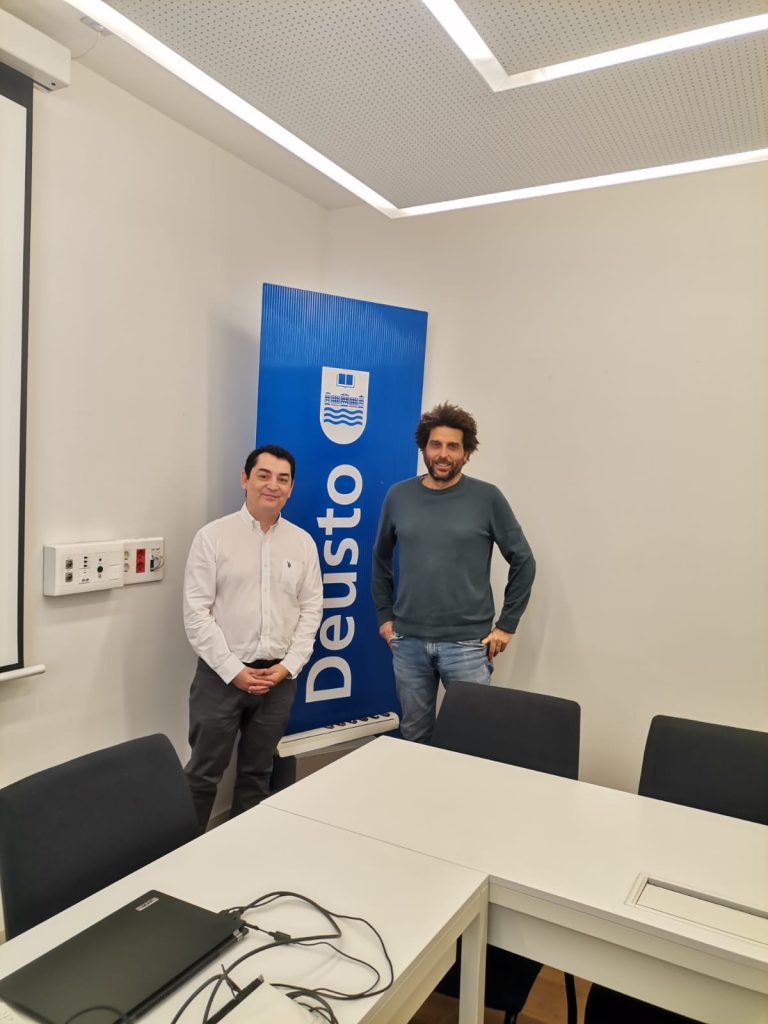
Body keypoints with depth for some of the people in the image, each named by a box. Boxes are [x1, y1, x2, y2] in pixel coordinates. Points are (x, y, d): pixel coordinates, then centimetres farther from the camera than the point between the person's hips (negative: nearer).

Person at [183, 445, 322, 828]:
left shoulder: (303, 542, 4)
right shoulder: (213, 536, -6)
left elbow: (311, 610, 5)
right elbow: (196, 612, -9)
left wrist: (289, 665, -6)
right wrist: (233, 670, -13)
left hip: (279, 676, 3)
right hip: (222, 674, -3)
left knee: (257, 774, 17)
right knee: (203, 774, 7)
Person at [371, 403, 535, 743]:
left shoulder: (487, 498, -6)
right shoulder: (399, 495, 2)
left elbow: (523, 562, -1)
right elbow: (381, 558, 14)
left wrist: (507, 624, -2)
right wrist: (384, 615, 10)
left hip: (468, 643, -2)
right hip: (408, 641, 3)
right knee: (414, 736, 15)